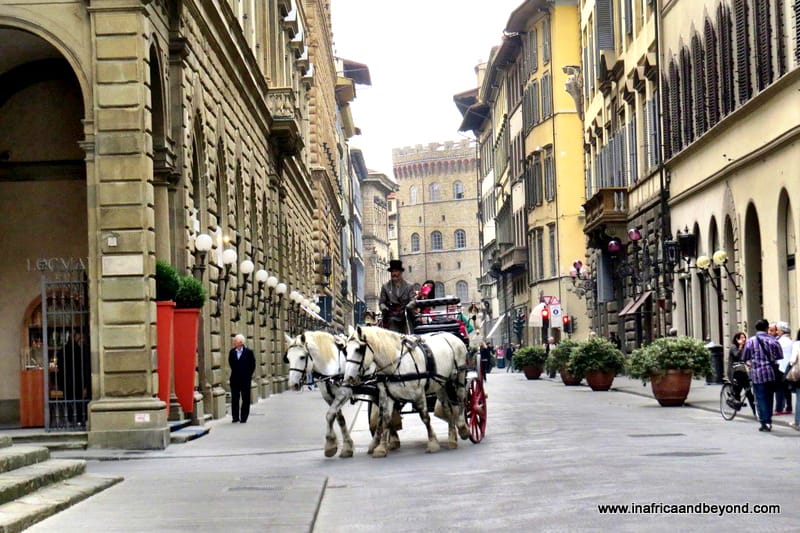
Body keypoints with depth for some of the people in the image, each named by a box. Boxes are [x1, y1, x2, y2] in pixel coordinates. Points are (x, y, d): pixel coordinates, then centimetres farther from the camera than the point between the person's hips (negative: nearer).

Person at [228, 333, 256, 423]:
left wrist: (248, 375, -1)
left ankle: (244, 417, 9)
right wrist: (235, 373, 11)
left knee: (245, 399, 3)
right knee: (234, 399, 5)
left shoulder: (248, 352, -8)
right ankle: (235, 417, 12)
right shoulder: (232, 352, 2)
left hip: (245, 379, -3)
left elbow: (252, 365, -1)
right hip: (235, 379, 3)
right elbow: (231, 363, 14)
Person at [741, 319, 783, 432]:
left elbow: (745, 359, 2)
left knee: (761, 398, 0)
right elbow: (780, 357, 3)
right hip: (771, 373, 3)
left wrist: (750, 363, 23)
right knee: (769, 398, 14)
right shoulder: (773, 340, 1)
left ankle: (765, 423, -5)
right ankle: (769, 422, 18)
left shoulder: (750, 341, -4)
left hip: (757, 373, -3)